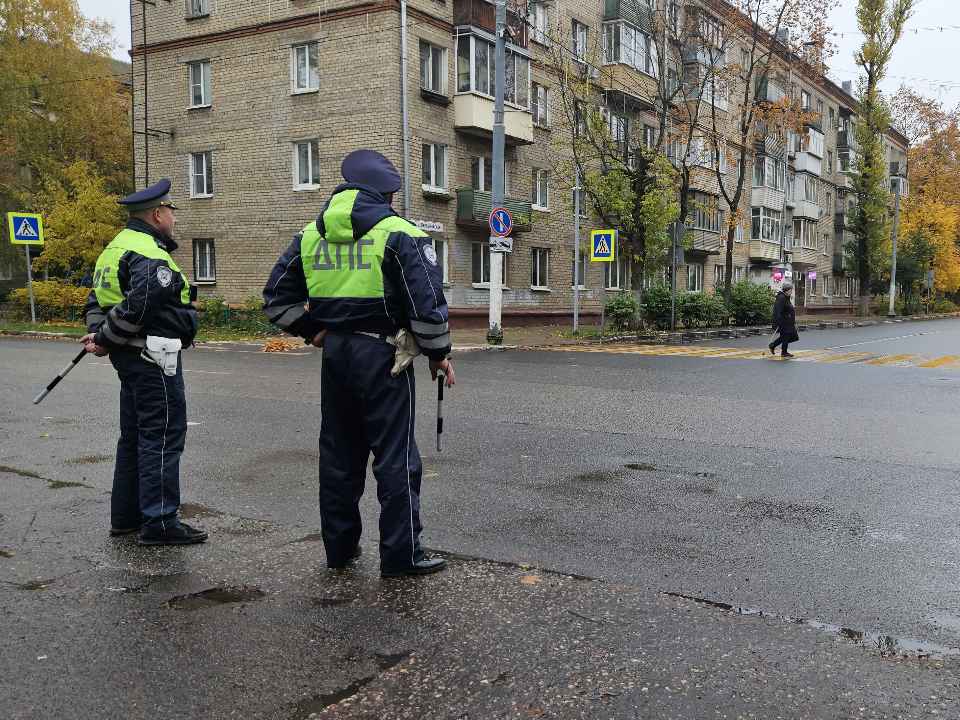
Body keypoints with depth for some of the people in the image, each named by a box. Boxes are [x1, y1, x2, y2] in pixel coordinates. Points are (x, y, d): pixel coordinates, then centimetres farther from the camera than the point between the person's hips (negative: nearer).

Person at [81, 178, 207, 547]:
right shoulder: (151, 256, -17)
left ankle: (125, 516, 25)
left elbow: (96, 300, 15)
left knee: (135, 435, 17)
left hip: (130, 358, 11)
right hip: (154, 358, -11)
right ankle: (159, 523, -1)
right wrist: (105, 341, -13)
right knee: (163, 436, -5)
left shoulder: (118, 247, 17)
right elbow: (137, 309, -25)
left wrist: (95, 333, 0)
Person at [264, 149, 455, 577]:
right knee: (395, 456, 1)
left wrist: (312, 331, 14)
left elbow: (277, 296, 12)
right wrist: (438, 353, -2)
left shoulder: (310, 235, 10)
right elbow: (426, 302, -13)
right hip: (382, 353, -6)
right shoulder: (399, 234, -8)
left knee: (338, 453, 15)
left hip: (335, 353, 6)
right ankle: (401, 554, 7)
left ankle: (339, 545, 25)